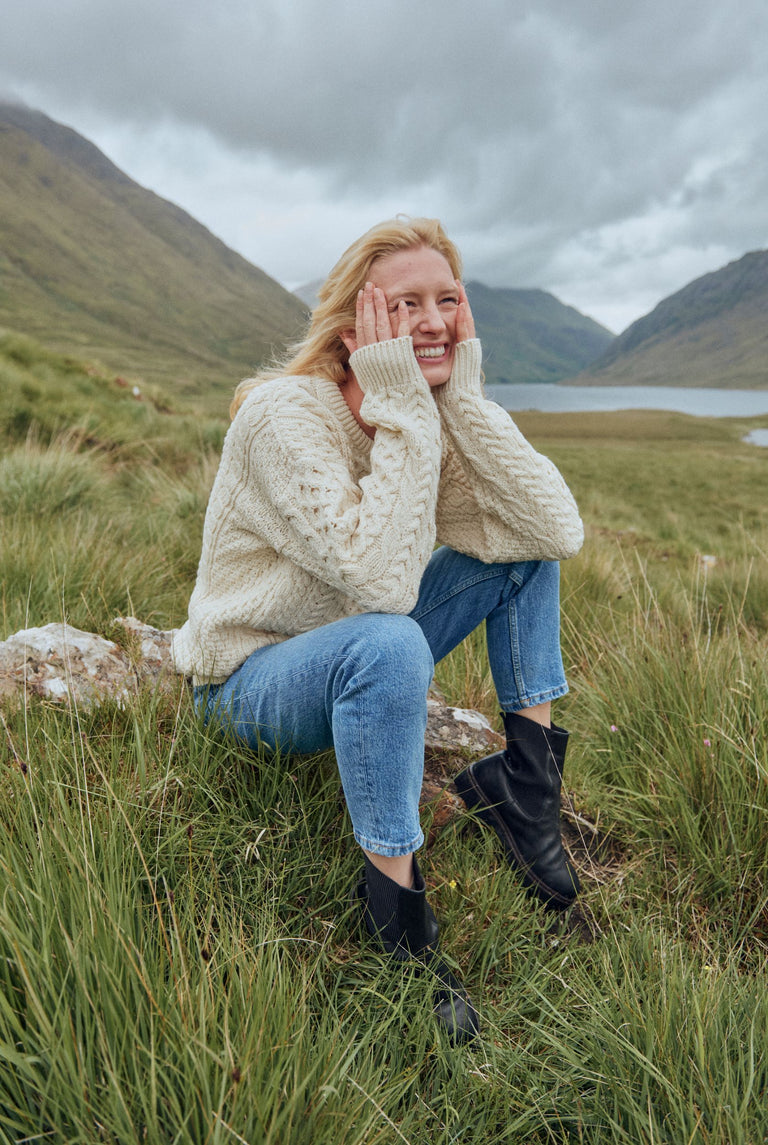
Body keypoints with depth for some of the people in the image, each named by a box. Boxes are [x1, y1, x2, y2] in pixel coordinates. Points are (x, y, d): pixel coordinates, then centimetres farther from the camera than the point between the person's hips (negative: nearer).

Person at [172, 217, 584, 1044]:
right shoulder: (286, 413, -25)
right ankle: (393, 902, -19)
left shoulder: (434, 418, -6)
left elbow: (559, 533, -19)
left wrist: (463, 396, -23)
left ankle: (526, 775, -4)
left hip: (361, 663, 7)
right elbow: (385, 581, -37)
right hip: (250, 682, -6)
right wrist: (400, 409, -32)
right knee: (388, 643, -39)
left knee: (526, 541, -4)